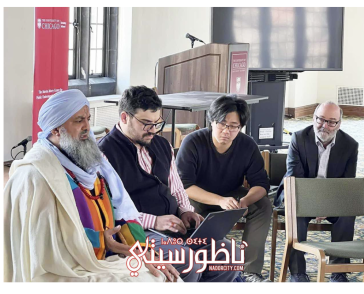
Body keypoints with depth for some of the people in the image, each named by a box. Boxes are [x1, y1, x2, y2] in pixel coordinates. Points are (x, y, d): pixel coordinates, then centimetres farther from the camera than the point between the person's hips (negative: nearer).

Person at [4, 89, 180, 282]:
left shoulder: (88, 156, 7)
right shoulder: (36, 175, -17)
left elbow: (121, 207, 5)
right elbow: (49, 244, -17)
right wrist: (100, 242, -9)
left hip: (103, 261, 8)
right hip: (64, 272, -8)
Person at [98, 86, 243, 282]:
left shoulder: (162, 146, 16)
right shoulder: (105, 153, -9)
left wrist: (185, 211, 4)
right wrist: (154, 221, -20)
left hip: (176, 227, 8)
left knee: (229, 253, -11)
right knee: (188, 261, -33)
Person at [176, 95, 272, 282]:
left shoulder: (247, 145, -11)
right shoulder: (193, 142, -21)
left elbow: (261, 183, -11)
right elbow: (183, 185, -27)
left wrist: (245, 201, -36)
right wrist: (220, 200, -41)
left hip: (231, 196, 4)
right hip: (197, 199, -3)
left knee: (263, 205, -22)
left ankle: (251, 271, -21)